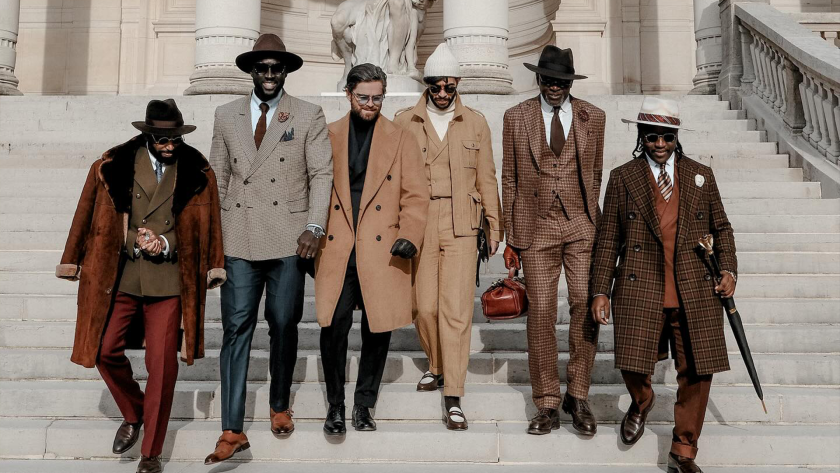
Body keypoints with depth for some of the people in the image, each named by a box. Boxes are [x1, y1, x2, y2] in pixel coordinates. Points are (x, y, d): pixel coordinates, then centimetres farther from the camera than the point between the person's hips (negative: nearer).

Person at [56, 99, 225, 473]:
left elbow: (205, 226, 5)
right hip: (119, 277, 1)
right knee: (106, 351, 2)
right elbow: (91, 218, 8)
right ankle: (133, 415, 31)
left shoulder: (198, 173, 0)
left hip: (169, 281, -1)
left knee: (163, 364, -2)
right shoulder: (113, 166, 1)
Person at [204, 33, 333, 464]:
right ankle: (232, 431, 1)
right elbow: (218, 177, 13)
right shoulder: (226, 116, 11)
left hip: (287, 239, -1)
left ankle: (279, 406, 30)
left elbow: (322, 173, 0)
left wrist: (314, 227, -11)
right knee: (236, 329, -2)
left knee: (284, 327, 8)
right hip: (239, 239, 1)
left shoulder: (308, 116, 5)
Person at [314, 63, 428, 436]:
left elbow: (416, 195, 4)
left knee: (378, 329, 4)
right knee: (334, 326, -5)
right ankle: (335, 405, 13)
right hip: (336, 250, 0)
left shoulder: (401, 139, 9)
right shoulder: (328, 137, 12)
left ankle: (364, 405, 22)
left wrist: (409, 236, -11)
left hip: (382, 251, 0)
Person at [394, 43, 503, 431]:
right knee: (424, 306, 4)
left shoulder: (475, 123, 9)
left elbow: (486, 179, 12)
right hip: (418, 226, 1)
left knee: (456, 310, -6)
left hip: (460, 228, -1)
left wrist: (494, 225, 11)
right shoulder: (405, 121, 7)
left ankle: (453, 398, -2)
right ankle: (437, 366, 32)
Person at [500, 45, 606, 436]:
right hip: (537, 228, -1)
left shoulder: (592, 117, 8)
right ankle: (547, 405, 7)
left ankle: (578, 397, 7)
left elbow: (595, 173, 16)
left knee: (586, 305, -7)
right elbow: (509, 179, 7)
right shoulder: (516, 117, 6)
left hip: (582, 226, 1)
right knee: (541, 312, -2)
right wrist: (511, 238, 5)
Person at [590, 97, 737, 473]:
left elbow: (721, 228, 19)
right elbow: (608, 240, 5)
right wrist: (601, 291, 1)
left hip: (696, 293, 2)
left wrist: (728, 271, 4)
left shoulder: (701, 176, 12)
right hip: (640, 292, -2)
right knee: (633, 366, -7)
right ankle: (641, 402, 31)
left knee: (697, 373, 2)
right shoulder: (622, 177, 6)